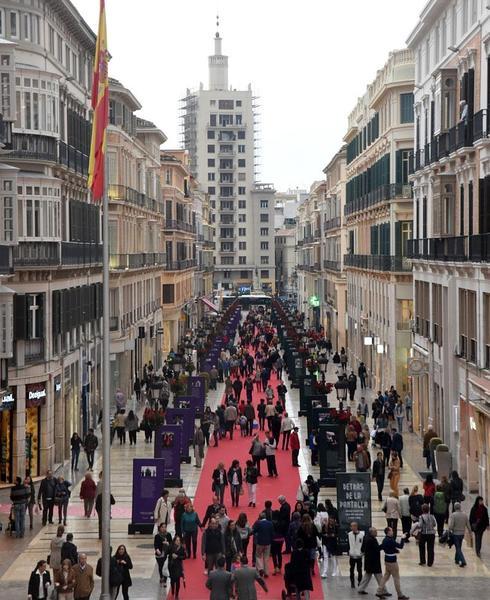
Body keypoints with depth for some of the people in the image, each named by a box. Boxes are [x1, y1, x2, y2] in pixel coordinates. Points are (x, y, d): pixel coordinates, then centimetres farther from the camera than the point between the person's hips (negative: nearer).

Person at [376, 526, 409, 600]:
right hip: (392, 561, -9)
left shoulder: (385, 540, 5)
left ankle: (379, 592, 17)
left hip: (387, 560, 9)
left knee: (386, 576, 16)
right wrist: (402, 539, -11)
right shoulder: (390, 541, -24)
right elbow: (400, 546, -24)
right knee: (396, 578, 1)